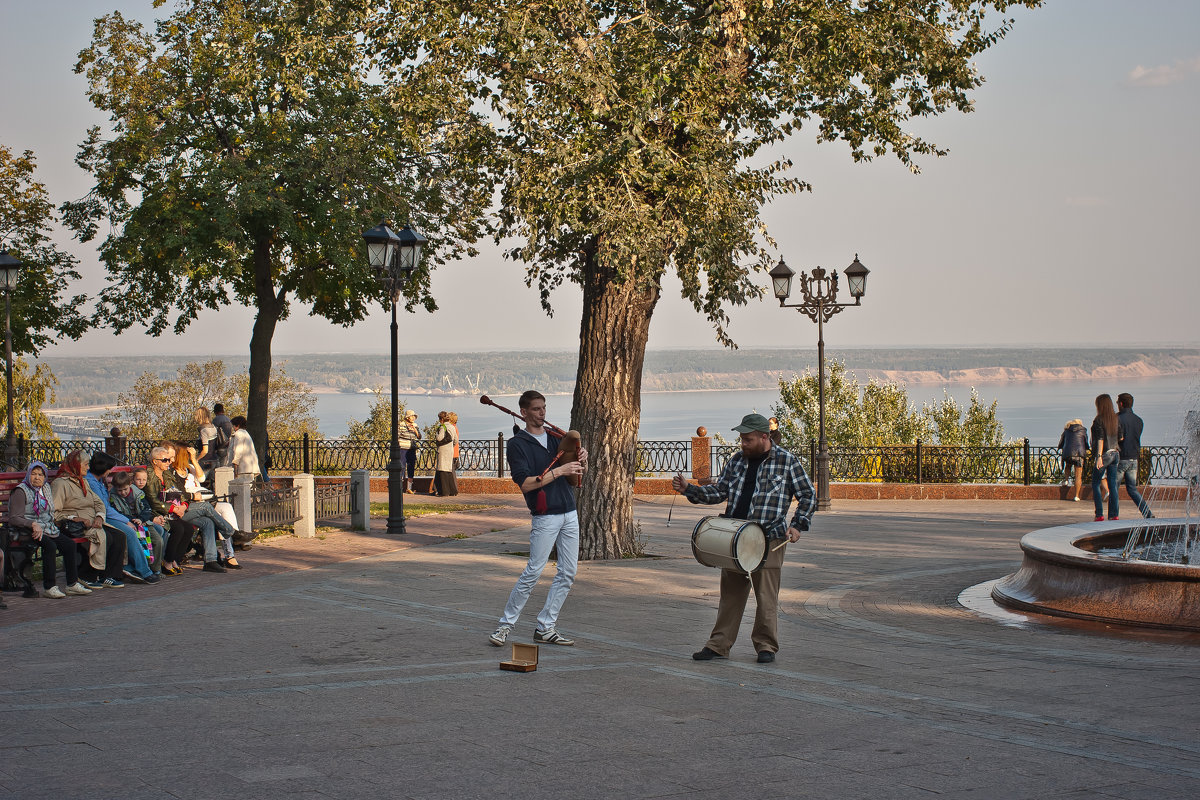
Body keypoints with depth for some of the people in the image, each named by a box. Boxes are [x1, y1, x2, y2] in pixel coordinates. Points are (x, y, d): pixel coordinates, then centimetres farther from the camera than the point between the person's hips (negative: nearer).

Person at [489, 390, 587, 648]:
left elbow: (578, 471, 18)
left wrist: (582, 459, -5)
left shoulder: (556, 437, 14)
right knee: (533, 572, -9)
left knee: (568, 572, 4)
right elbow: (525, 483, -16)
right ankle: (505, 625, 2)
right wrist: (559, 471, -21)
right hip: (546, 515, -7)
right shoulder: (518, 444, -5)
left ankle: (546, 627, 10)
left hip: (570, 512, 7)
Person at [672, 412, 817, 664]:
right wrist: (688, 489, 3)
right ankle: (719, 645, 11)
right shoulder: (738, 460, 12)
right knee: (731, 593, 6)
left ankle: (766, 646, 12)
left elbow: (808, 496, 3)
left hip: (769, 539, -4)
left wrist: (797, 525, -8)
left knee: (766, 595, -1)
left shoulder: (787, 462, -1)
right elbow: (719, 491, 16)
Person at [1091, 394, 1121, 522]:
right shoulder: (1116, 419, 8)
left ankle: (1099, 515, -2)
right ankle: (1115, 515, 5)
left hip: (1104, 454, -6)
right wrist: (1117, 452, 17)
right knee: (1113, 485, 8)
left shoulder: (1099, 420, -11)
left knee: (1095, 484, 4)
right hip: (1115, 453, 6)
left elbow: (1100, 439, -17)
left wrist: (1099, 457, -20)